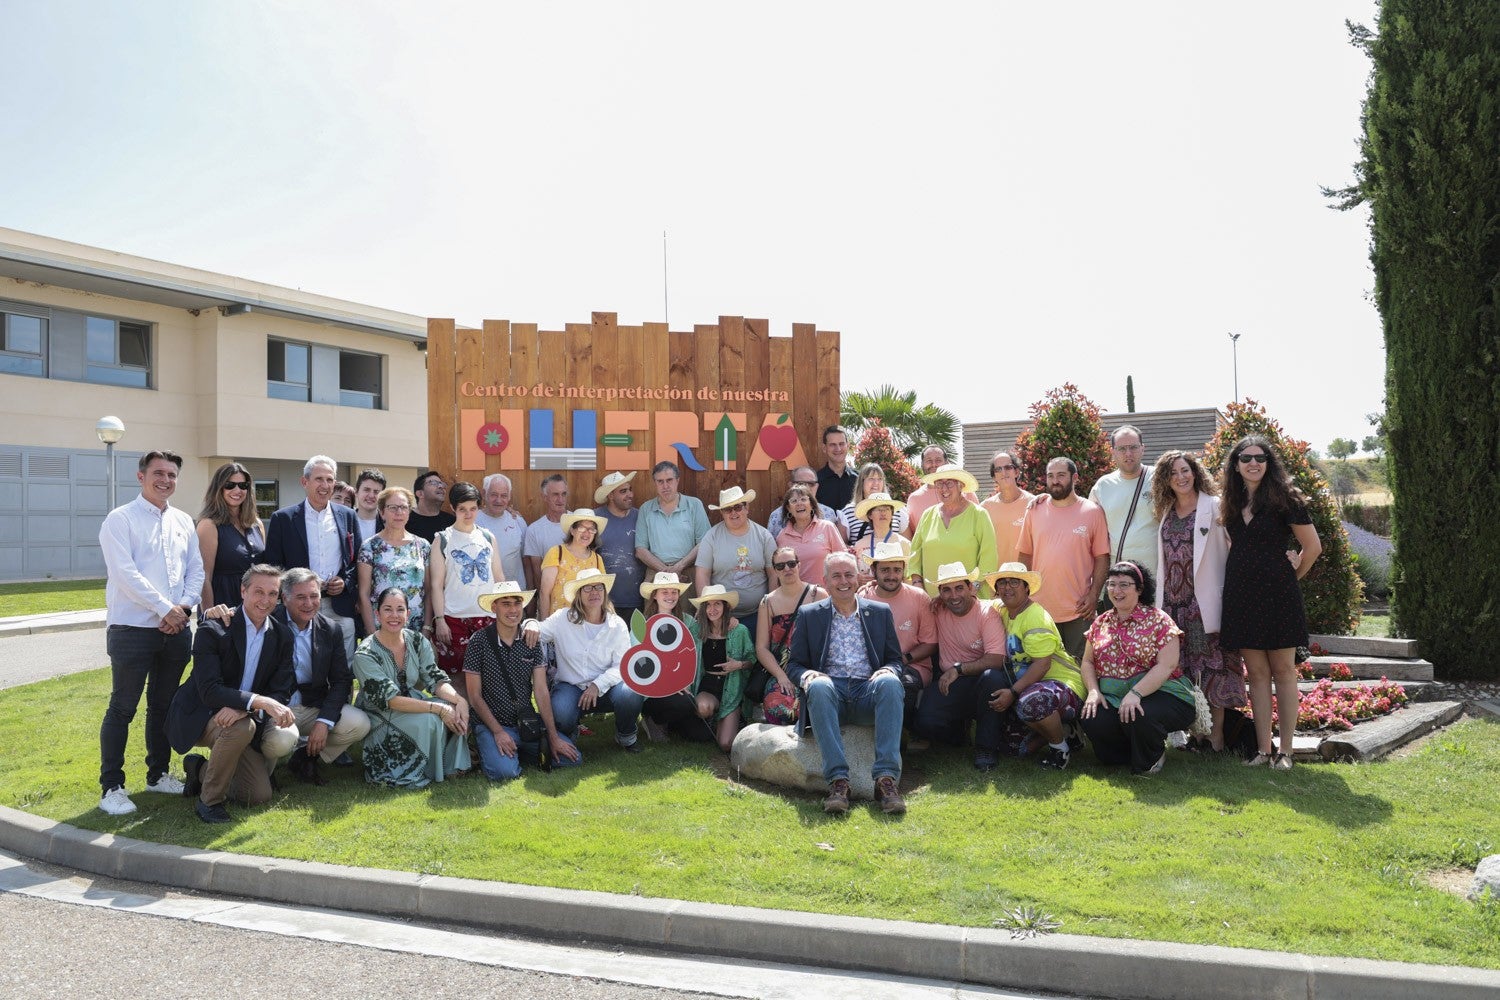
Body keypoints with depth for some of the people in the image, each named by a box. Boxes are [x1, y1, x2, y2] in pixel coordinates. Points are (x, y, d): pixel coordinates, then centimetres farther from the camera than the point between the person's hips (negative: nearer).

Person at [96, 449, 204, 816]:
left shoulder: (183, 522, 12)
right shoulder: (121, 520, -6)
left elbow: (196, 569, 10)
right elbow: (125, 572, -15)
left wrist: (184, 606, -6)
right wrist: (165, 609, -15)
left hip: (176, 628, 6)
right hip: (132, 629, -5)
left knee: (163, 705, 15)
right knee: (122, 708, 0)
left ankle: (159, 774, 27)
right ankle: (111, 787, 9)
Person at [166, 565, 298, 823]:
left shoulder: (282, 636, -3)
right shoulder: (212, 630, -18)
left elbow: (281, 694, -7)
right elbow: (209, 691, -27)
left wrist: (241, 708, -27)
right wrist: (260, 702, -41)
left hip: (242, 719, 5)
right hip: (201, 716, -5)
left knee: (260, 795, -4)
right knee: (242, 727, -38)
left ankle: (201, 769, 23)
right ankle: (209, 799, -15)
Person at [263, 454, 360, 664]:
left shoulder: (347, 516, 11)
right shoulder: (283, 518, 4)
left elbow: (358, 559, 14)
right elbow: (273, 564, 2)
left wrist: (346, 582, -3)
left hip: (340, 609, 2)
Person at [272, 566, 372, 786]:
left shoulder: (330, 631, 3)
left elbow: (341, 681, 3)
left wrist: (324, 721, -9)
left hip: (313, 709, 4)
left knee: (359, 724, -17)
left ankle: (306, 758, 6)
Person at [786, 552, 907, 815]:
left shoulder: (880, 612, 18)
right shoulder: (808, 614, 15)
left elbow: (895, 660, 17)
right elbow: (794, 664, 13)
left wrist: (889, 670, -9)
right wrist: (806, 675, -12)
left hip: (868, 693, 1)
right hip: (830, 692, -1)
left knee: (890, 682, -33)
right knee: (818, 685, -36)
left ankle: (887, 778, -36)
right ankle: (837, 780, -38)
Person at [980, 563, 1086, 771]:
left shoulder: (1036, 616, -16)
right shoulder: (1001, 610, 9)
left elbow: (1042, 664, -23)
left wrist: (1013, 693, -27)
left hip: (1062, 682, -8)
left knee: (1031, 702, -37)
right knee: (990, 678, -12)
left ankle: (1060, 746, -8)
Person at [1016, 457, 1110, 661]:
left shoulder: (1092, 512, 0)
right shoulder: (1034, 510, 7)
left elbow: (1102, 557, 0)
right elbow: (1025, 554, 11)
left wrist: (1093, 594, -8)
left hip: (1078, 609, -2)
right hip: (1040, 607, 2)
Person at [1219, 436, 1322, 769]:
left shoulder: (1284, 498, -5)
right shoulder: (1230, 502, 9)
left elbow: (1313, 547, -2)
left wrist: (1292, 576, 6)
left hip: (1277, 594, -4)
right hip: (1241, 594, 4)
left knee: (1283, 670, 2)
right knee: (1256, 672, 6)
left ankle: (1285, 751, 7)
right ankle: (1263, 749, 10)